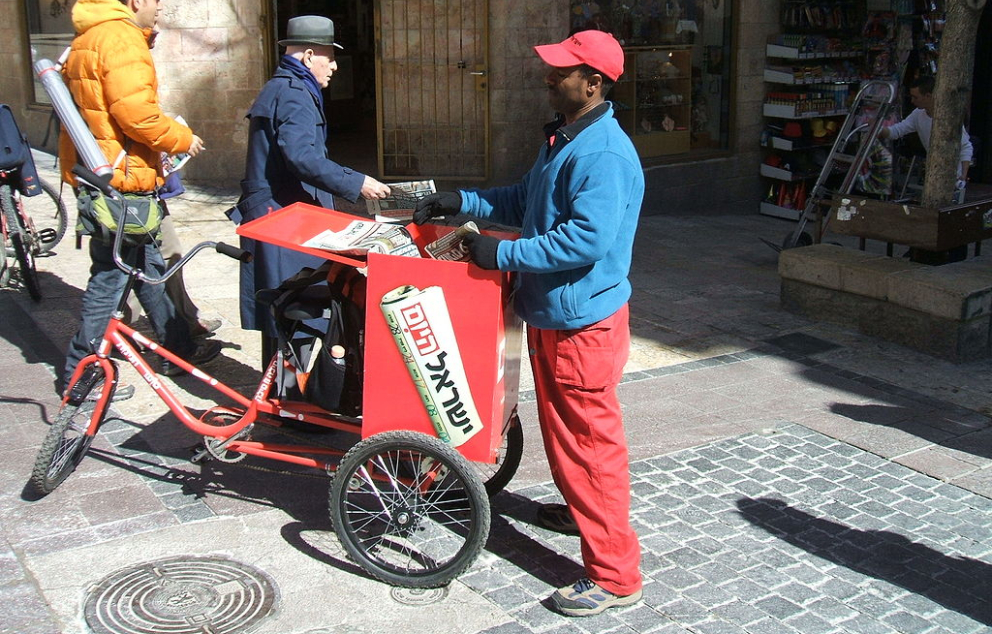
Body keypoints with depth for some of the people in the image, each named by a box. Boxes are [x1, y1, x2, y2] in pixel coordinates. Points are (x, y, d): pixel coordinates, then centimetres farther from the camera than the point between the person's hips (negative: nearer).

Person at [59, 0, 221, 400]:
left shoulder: (87, 40, 17)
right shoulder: (121, 39, -16)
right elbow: (136, 115, -25)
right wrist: (182, 139, -10)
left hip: (95, 171, 11)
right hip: (121, 179, -11)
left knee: (148, 267, 19)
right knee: (110, 278, -2)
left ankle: (180, 349, 31)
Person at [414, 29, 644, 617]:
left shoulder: (605, 155, -22)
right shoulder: (562, 138, 12)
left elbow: (588, 239, -30)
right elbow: (526, 200, 21)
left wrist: (503, 253, -24)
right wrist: (462, 202, 9)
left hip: (584, 321, -10)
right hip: (552, 312, 10)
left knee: (592, 439, -4)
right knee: (561, 428, 24)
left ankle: (615, 575, 5)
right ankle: (579, 510, 46)